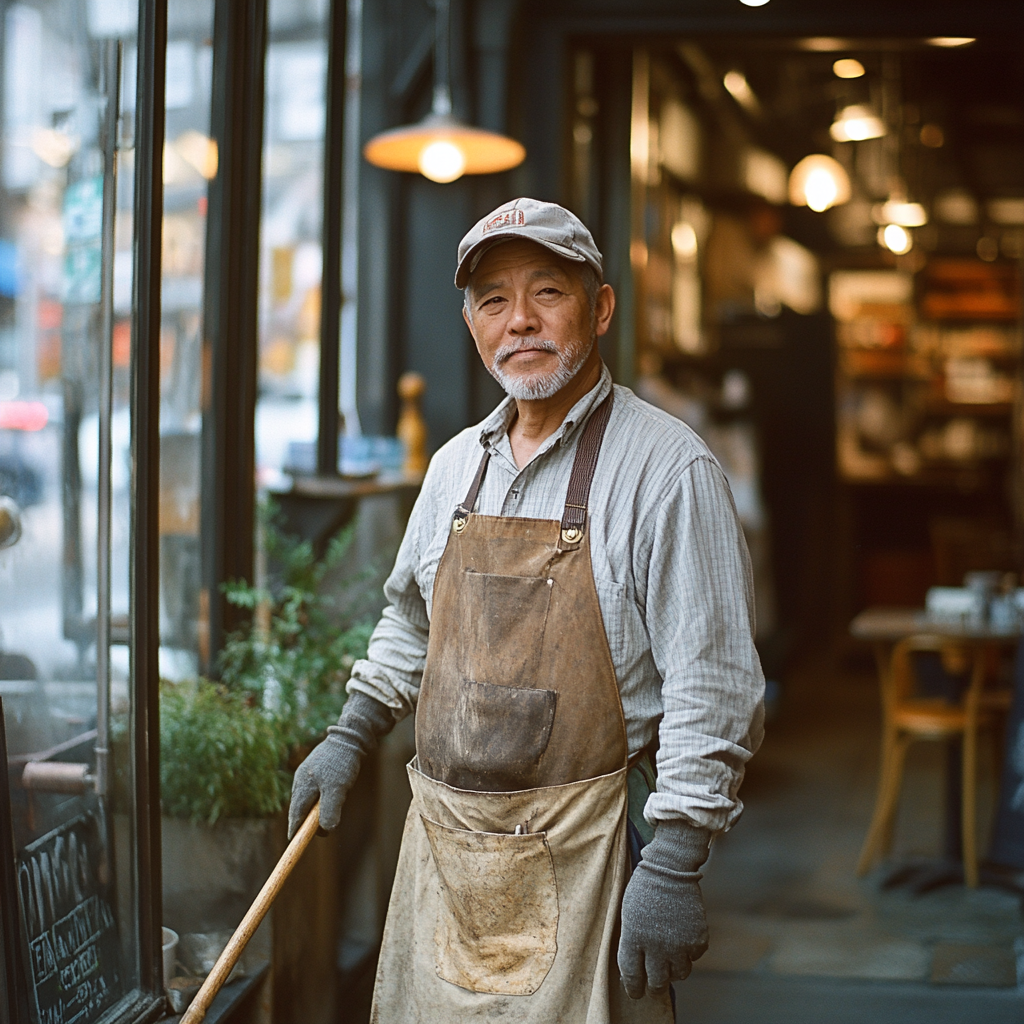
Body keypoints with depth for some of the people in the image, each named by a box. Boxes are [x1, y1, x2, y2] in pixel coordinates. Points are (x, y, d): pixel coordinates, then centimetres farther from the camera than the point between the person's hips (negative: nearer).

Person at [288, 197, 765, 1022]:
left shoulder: (667, 465, -11)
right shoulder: (457, 465, 10)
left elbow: (712, 687, -14)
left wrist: (673, 868, -17)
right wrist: (351, 737, 20)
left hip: (580, 854, -6)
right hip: (441, 834, 6)